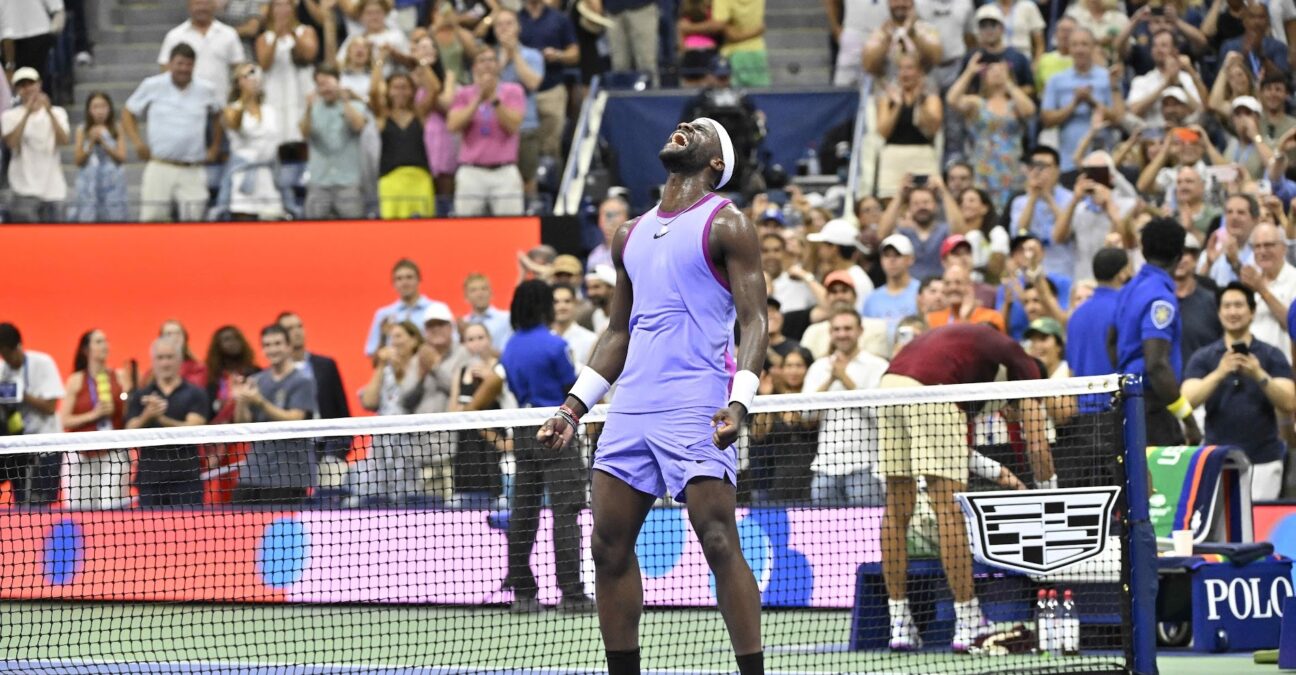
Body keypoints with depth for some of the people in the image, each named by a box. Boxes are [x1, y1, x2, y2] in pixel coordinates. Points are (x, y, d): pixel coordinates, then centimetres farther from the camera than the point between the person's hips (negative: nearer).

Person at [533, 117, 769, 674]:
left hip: (696, 410, -7)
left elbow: (754, 320, -7)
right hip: (631, 409, 7)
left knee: (719, 543, -13)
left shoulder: (726, 226, 0)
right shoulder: (630, 236, 20)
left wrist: (739, 402, -21)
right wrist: (573, 408, 20)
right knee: (609, 546, 4)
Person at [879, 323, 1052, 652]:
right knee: (950, 508, -2)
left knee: (897, 508, 13)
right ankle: (968, 625, 0)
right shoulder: (1021, 363, 19)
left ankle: (899, 625, 16)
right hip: (929, 391, -7)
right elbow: (1037, 446, 13)